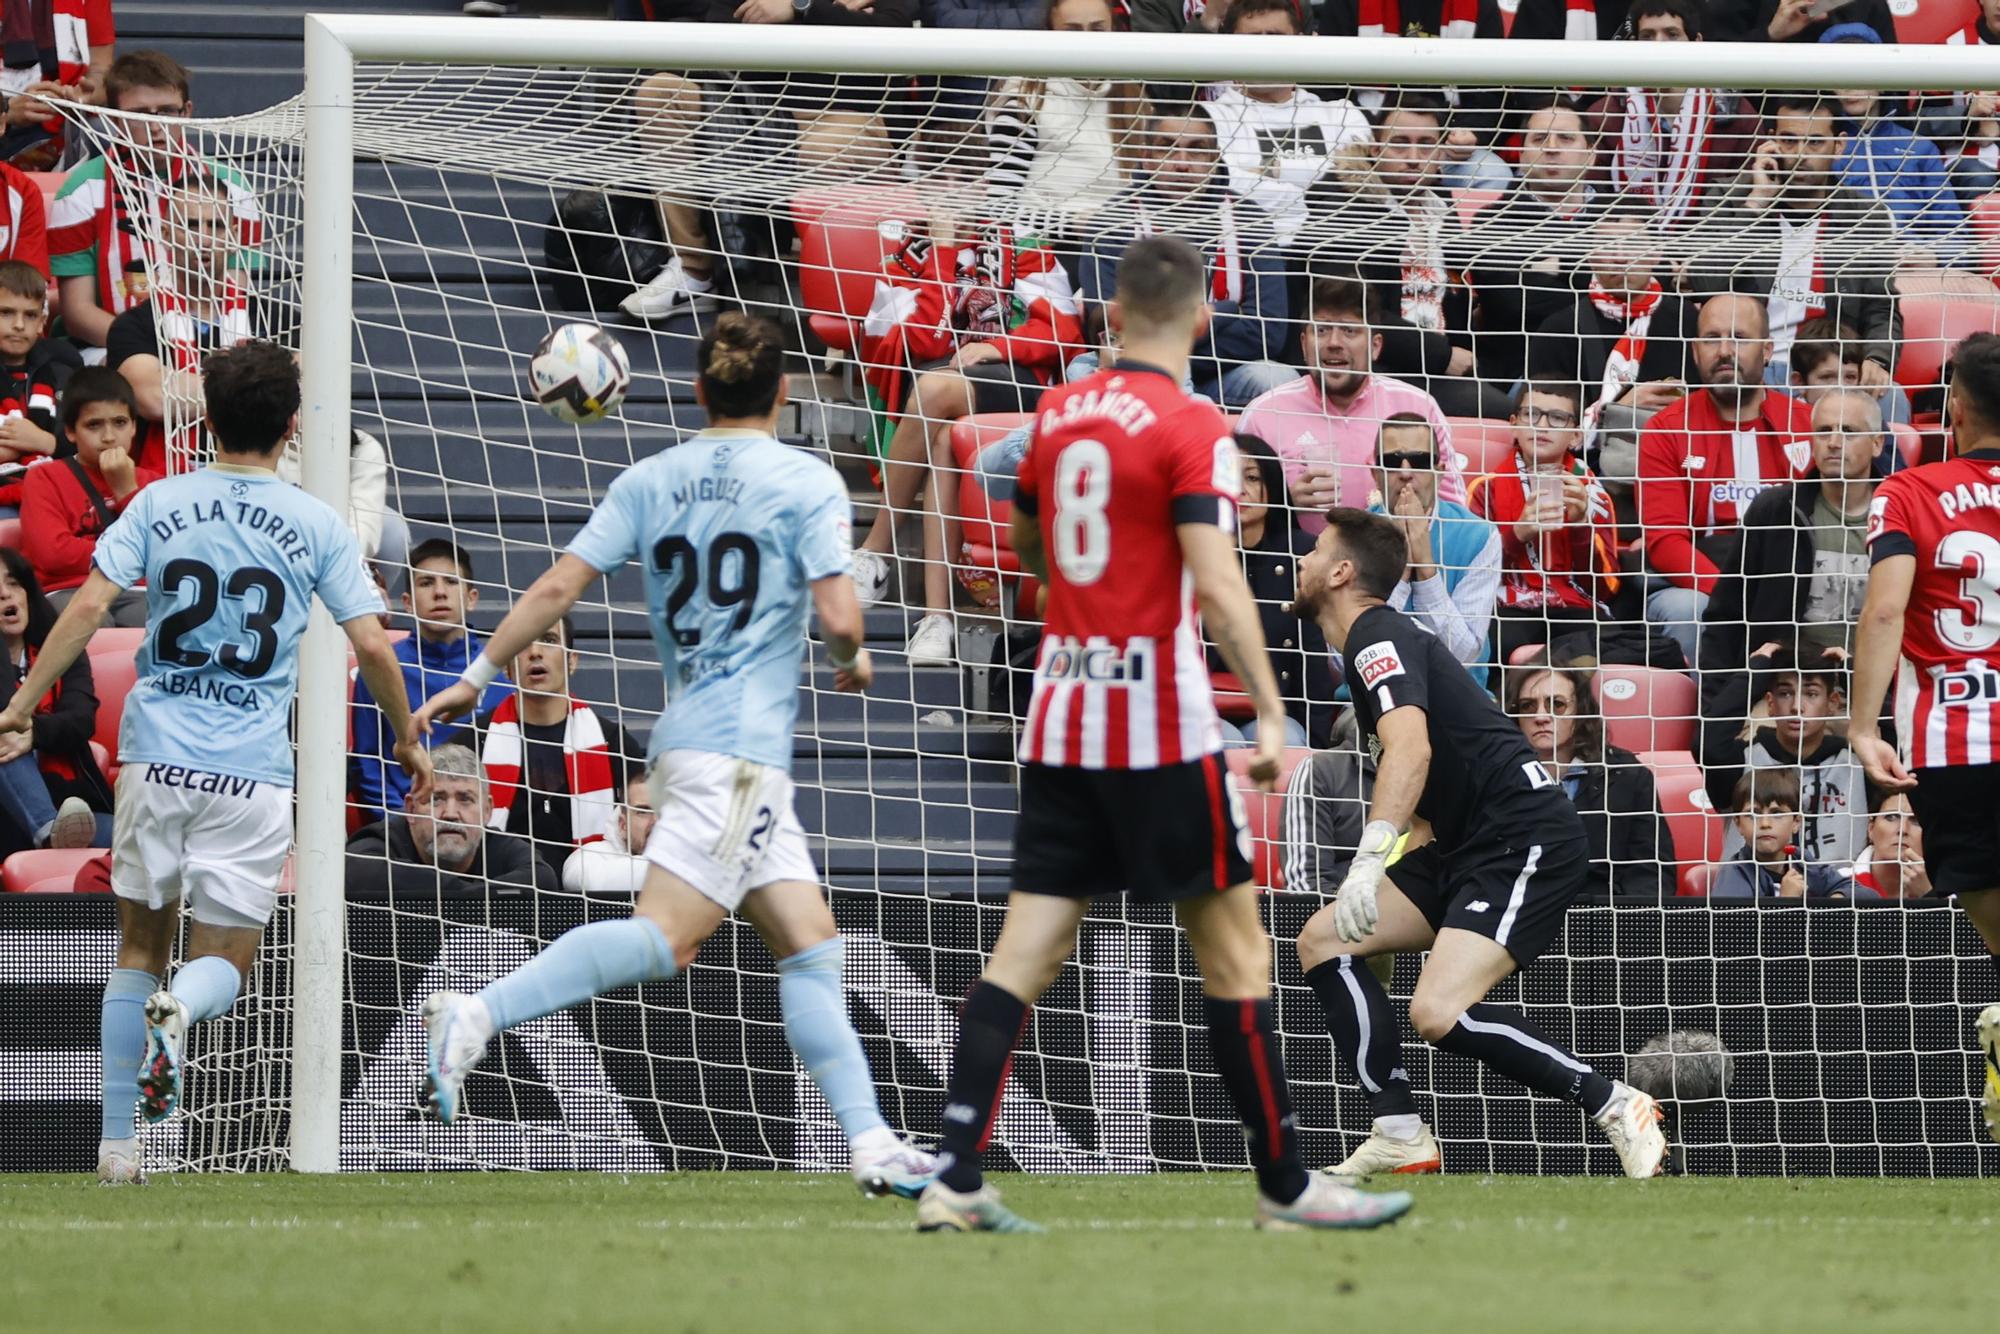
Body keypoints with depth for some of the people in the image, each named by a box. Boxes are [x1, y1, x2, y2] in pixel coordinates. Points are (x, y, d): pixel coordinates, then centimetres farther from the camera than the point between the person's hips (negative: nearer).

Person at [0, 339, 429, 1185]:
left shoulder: (158, 506, 2)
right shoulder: (316, 527, 0)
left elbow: (88, 607, -7)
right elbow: (371, 645, -2)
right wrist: (407, 738, 13)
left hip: (157, 757, 1)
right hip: (252, 772, -1)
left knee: (141, 947, 16)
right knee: (224, 961, 8)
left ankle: (117, 1142, 11)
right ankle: (178, 1012, -29)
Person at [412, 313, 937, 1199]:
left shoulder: (649, 481, 11)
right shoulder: (808, 484, -2)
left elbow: (559, 587, 4)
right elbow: (837, 616, -11)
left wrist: (479, 675, 9)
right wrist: (853, 663, 11)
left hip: (687, 733, 7)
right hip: (741, 746, -7)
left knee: (809, 944, 9)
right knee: (664, 934, -18)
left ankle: (870, 1143, 6)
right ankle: (478, 1017, -33)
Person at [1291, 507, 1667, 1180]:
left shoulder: (1378, 637, -11)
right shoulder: (1375, 642, 21)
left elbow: (1411, 750, -29)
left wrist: (1370, 860, -38)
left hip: (1527, 840, -10)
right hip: (1467, 846, 10)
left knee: (1439, 1012, -24)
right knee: (1322, 940, 4)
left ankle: (1617, 1107, -10)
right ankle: (1400, 1137, 1)